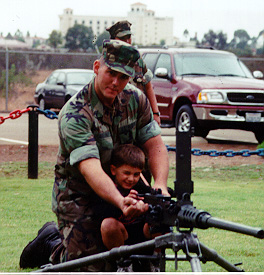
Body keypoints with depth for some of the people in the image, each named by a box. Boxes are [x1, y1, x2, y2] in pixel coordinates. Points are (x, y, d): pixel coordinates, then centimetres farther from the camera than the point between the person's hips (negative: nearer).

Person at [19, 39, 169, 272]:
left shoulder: (136, 100, -6)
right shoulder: (75, 114, -26)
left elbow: (155, 144, -8)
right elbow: (91, 169, -38)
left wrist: (160, 185, -29)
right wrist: (121, 202, -55)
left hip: (120, 188, 6)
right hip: (78, 196, -6)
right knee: (89, 268, -13)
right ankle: (51, 244, 19)